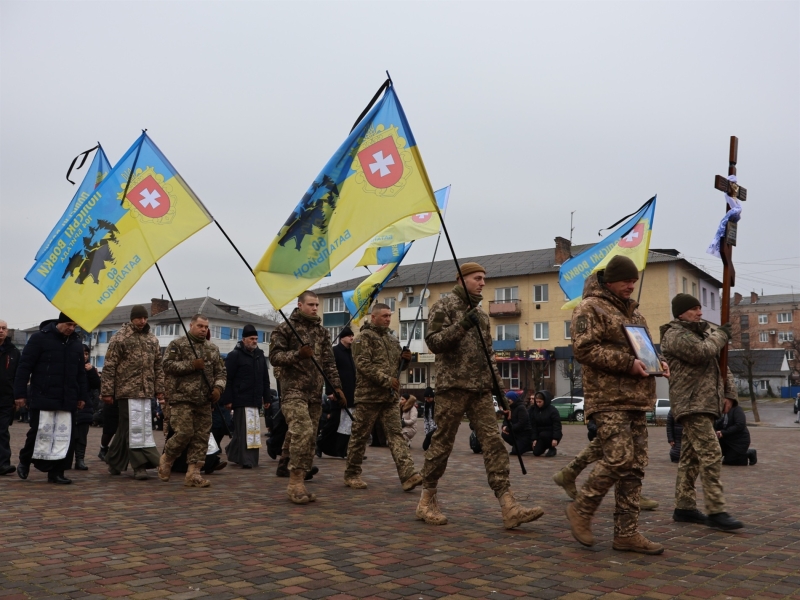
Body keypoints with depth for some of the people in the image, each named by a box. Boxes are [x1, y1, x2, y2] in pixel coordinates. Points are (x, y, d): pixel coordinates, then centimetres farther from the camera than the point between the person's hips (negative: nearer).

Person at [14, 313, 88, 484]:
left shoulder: (76, 342, 11)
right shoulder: (40, 338, -6)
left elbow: (81, 372, 18)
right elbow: (24, 366, -6)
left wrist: (82, 395, 14)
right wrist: (20, 393, -10)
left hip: (67, 400, 5)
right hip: (43, 398, -5)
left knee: (65, 436, 2)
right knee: (41, 432, -2)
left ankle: (56, 472, 10)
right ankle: (24, 461, 25)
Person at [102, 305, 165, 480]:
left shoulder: (152, 339, 12)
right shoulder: (120, 338, -4)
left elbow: (158, 366, 16)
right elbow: (109, 367, -6)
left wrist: (159, 388, 10)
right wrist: (107, 392, -9)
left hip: (146, 392, 5)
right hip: (127, 390, -5)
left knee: (126, 428, 12)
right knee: (135, 427, -8)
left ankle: (114, 461, 25)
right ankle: (140, 465, -4)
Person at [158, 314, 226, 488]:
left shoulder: (213, 349, 16)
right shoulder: (177, 345, 0)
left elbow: (220, 371, 16)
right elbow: (168, 365, -10)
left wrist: (218, 387, -2)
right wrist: (191, 365, -17)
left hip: (204, 401, 5)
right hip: (182, 398, -5)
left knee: (201, 437, 2)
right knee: (185, 433, -11)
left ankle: (193, 473, 7)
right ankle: (166, 459, 17)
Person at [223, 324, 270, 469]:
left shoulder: (260, 355, 17)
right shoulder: (234, 355, -4)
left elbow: (265, 379, 22)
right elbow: (228, 379, -8)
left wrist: (266, 398, 19)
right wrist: (228, 400, -13)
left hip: (256, 400, 7)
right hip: (241, 400, -7)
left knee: (255, 429, 10)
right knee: (245, 429, -10)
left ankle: (232, 452, 26)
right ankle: (246, 460, -7)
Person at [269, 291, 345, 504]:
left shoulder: (322, 331, 16)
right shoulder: (284, 328, 0)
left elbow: (329, 362, 16)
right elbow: (274, 356, -6)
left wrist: (337, 386, 7)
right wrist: (298, 354, -21)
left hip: (315, 392, 6)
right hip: (293, 390, -6)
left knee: (310, 437, 4)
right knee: (303, 432, -22)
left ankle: (298, 483, 10)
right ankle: (295, 482, -17)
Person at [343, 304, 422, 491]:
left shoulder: (392, 339, 17)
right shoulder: (364, 337, -5)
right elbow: (363, 364, -16)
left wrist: (404, 358, 3)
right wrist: (386, 379, -20)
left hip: (390, 397, 6)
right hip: (368, 395, -6)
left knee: (396, 434, -3)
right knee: (360, 436, 4)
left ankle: (408, 475, -11)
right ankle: (351, 474, 16)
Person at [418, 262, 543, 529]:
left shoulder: (481, 314, 20)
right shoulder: (444, 306, 0)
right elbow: (433, 342, -11)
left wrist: (497, 383, 15)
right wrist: (461, 325, -21)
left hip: (481, 388, 6)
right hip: (452, 385, -6)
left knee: (493, 442, -4)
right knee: (442, 443, -1)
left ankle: (509, 507, -9)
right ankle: (427, 500, 14)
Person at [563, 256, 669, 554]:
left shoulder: (633, 311, 22)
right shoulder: (590, 308, -4)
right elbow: (583, 348, -16)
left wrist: (658, 362, 10)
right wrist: (627, 363, -19)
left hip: (637, 399, 9)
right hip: (608, 398, -8)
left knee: (635, 466, 6)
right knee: (618, 458, -16)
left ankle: (626, 533, 12)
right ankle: (581, 509, 5)